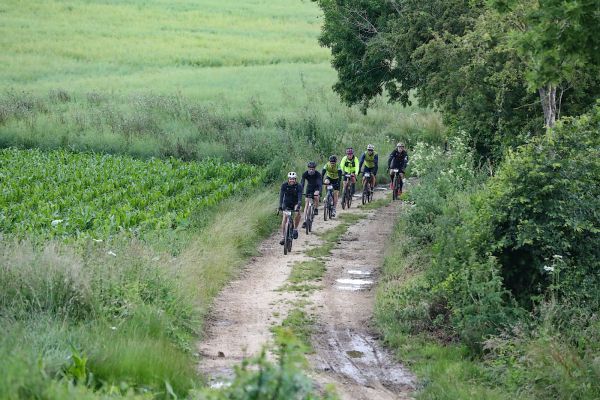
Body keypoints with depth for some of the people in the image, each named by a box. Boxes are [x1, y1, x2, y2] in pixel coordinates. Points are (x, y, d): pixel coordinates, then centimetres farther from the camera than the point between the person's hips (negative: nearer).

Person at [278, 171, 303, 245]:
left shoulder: (299, 186, -21)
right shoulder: (284, 185, -19)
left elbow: (300, 197, -30)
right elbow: (281, 195, -26)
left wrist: (298, 206, -47)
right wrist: (280, 206, -41)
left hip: (295, 203, 0)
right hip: (286, 204, 0)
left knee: (297, 213, -29)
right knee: (284, 217, -17)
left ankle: (295, 228, -5)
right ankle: (283, 237, -13)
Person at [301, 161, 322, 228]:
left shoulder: (318, 174, -30)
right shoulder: (305, 174, -24)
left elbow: (320, 183, -41)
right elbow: (302, 183, -31)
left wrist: (318, 191, -60)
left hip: (316, 188, -1)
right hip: (309, 188, 1)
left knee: (316, 197, -30)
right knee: (306, 204, -10)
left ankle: (316, 209, 3)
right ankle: (305, 221, -11)